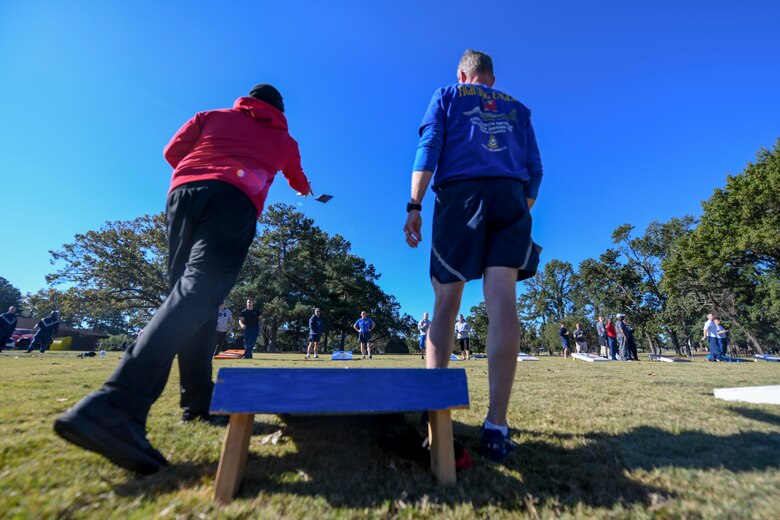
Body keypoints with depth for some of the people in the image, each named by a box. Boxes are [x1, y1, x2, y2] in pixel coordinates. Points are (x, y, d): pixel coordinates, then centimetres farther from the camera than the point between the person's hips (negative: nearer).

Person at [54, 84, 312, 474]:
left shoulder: (212, 116, 29)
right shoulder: (285, 140, 27)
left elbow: (173, 151, 20)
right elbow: (299, 181, 44)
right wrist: (305, 190, 67)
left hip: (183, 192, 4)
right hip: (233, 201, -3)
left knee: (189, 292, 5)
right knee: (198, 293, -19)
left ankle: (198, 403, 3)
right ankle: (116, 405, -37)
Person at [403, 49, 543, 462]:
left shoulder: (446, 95, 22)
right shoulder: (517, 108, 30)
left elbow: (429, 148, 4)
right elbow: (535, 168, 19)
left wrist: (414, 205, -5)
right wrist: (524, 210, 25)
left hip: (459, 194, -2)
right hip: (510, 197, 3)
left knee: (446, 304, -2)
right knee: (502, 300, -11)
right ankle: (496, 424, -14)